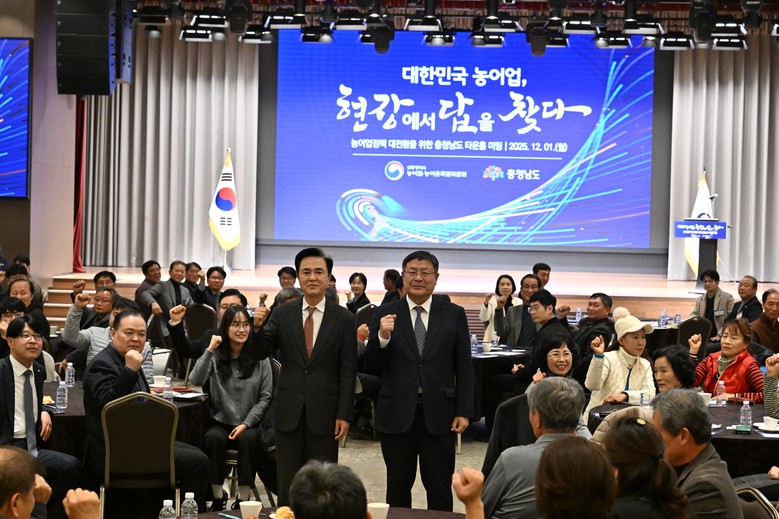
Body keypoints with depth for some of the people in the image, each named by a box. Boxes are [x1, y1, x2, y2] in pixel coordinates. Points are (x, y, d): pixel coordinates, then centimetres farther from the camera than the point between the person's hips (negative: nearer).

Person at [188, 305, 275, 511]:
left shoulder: (259, 357, 2)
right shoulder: (216, 356, 4)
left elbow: (265, 397, 1)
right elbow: (195, 381, -13)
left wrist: (246, 424, -10)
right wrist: (209, 350, -18)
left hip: (250, 424, -1)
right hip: (220, 422, 1)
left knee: (248, 439, -33)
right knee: (213, 438, -32)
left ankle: (244, 499, -24)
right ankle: (218, 496, -18)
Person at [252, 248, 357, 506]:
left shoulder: (344, 318, -3)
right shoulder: (281, 313, 1)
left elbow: (348, 371, -3)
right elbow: (262, 353, -1)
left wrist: (344, 414, -6)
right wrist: (258, 327, -20)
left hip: (325, 412, -1)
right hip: (289, 410, 1)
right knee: (287, 483, 10)